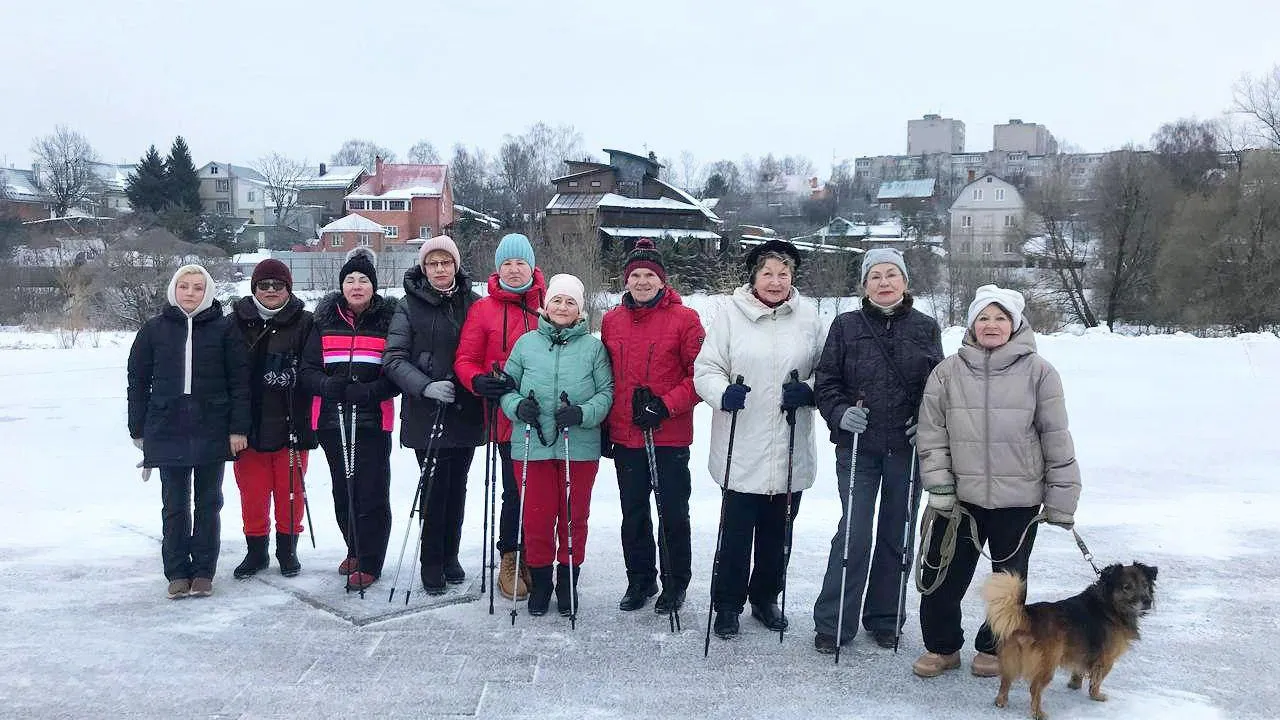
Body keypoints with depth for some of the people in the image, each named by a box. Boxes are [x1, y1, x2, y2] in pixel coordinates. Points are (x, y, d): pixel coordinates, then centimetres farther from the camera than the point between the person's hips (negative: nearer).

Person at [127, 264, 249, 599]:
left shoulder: (224, 328, -1)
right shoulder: (154, 329, 4)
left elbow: (240, 380, -2)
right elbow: (138, 381, 8)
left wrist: (238, 428, -6)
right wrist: (138, 430, 5)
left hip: (212, 431, -1)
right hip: (168, 431, 1)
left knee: (208, 503, 8)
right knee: (174, 505, 8)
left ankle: (203, 572, 19)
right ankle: (177, 573, 19)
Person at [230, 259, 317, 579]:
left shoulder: (304, 323, 0)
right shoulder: (236, 322, 5)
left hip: (291, 424, -1)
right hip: (249, 424, 2)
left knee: (290, 490, 8)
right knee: (252, 490, 9)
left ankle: (287, 549, 23)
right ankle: (256, 550, 24)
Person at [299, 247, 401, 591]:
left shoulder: (388, 321, 0)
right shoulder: (325, 321, 9)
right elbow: (308, 369, 7)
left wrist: (371, 391, -19)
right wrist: (327, 384, -14)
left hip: (373, 420, -3)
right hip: (332, 420, 4)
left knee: (371, 493, -4)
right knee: (343, 492, 13)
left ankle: (369, 563, 8)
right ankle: (355, 550, 32)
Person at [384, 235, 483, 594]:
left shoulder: (472, 302, 5)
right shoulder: (410, 306, -2)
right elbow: (394, 359, -7)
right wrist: (425, 386, -21)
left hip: (466, 412, 3)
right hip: (426, 413, -3)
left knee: (456, 487, 12)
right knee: (434, 487, -1)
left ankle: (450, 557, 27)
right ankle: (432, 565, 13)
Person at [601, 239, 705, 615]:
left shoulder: (684, 319, -7)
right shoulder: (611, 321, 7)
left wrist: (665, 405, -17)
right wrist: (603, 426, 12)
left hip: (670, 436, -4)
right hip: (624, 436, 4)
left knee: (673, 512, 7)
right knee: (633, 513, 15)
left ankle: (675, 583, 24)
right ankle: (640, 580, 30)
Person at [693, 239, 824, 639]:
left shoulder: (807, 316, 4)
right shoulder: (731, 314, -3)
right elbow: (705, 370, -3)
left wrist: (808, 391, -9)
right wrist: (724, 393, -22)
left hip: (790, 453, 3)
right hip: (742, 450, -3)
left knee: (778, 530, 15)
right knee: (736, 530, 3)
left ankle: (765, 598, 34)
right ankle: (727, 604, 21)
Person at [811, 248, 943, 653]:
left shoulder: (925, 328, 5)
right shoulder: (846, 326, 1)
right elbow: (826, 382, 3)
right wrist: (841, 413, -14)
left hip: (908, 448, 2)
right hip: (858, 446, -2)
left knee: (897, 534, 10)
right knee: (855, 533, -5)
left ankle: (885, 619, 26)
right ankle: (832, 623, 8)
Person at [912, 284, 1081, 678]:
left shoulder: (1038, 372, -5)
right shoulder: (948, 372, -1)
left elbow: (1056, 440, -2)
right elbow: (931, 434, 2)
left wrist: (1061, 499, 0)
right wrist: (940, 487, -4)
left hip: (1019, 500, -1)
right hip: (960, 497, 1)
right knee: (942, 577, 6)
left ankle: (995, 647, 36)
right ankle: (942, 646, 28)